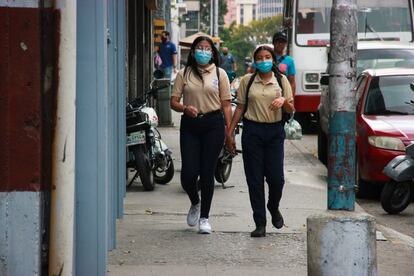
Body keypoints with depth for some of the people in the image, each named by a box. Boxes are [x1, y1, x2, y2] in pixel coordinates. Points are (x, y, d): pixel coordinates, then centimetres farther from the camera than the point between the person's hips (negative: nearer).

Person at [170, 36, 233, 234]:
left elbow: (226, 105, 4)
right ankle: (195, 203, 27)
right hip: (190, 125, 1)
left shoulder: (219, 74, 7)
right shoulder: (184, 74, 8)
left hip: (213, 123, -1)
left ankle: (204, 217, 11)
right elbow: (173, 102, 5)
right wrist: (185, 108, -16)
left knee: (207, 173, 0)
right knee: (188, 173, -5)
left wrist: (230, 131, -3)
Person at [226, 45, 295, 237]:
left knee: (276, 178, -3)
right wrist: (229, 132, 4)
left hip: (275, 131, 0)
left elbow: (290, 110, 6)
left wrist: (284, 101, -16)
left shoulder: (281, 80, 6)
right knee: (254, 179, -1)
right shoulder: (247, 81, 6)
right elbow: (240, 108, 9)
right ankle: (260, 223, 4)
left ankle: (274, 208, 29)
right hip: (252, 131, 0)